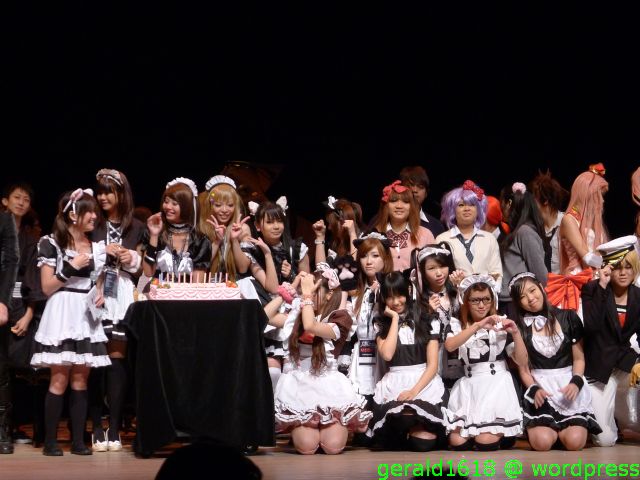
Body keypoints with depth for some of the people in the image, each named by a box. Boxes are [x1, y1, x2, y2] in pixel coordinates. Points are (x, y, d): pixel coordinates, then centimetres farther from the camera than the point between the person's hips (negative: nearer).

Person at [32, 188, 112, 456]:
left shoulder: (96, 246, 13)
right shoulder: (51, 244, -3)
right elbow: (47, 287, -5)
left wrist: (101, 296, 1)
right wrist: (71, 267, -13)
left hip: (87, 316, 5)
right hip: (62, 315, -5)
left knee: (80, 379, 3)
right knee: (60, 379, -8)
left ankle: (78, 440, 5)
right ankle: (50, 441, -2)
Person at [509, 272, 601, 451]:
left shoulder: (567, 317, 4)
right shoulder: (519, 327, 4)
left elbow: (579, 358, 6)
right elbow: (523, 368, 4)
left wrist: (576, 382, -13)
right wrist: (533, 389, -15)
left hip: (568, 382, 0)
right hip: (539, 385, 0)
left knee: (574, 442, -22)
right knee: (542, 443, -23)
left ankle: (560, 427, 14)